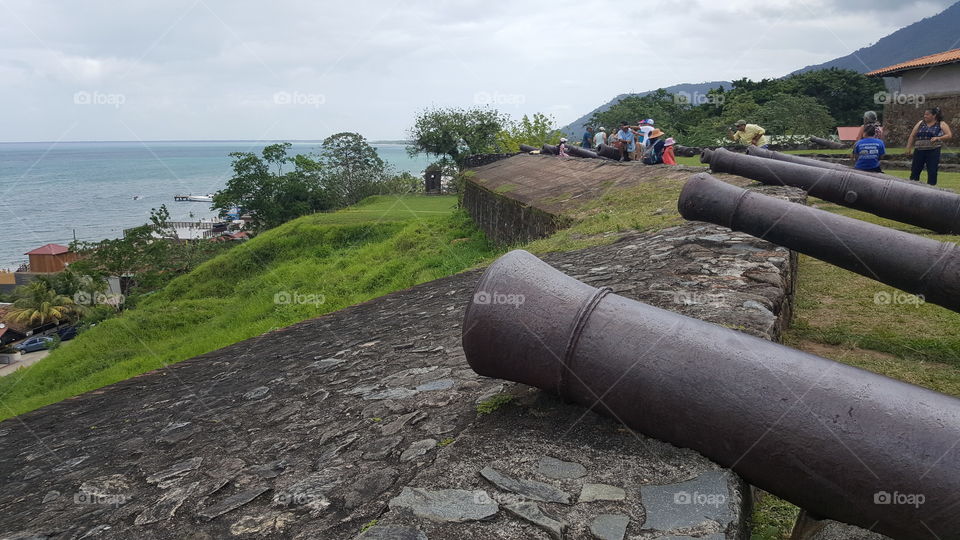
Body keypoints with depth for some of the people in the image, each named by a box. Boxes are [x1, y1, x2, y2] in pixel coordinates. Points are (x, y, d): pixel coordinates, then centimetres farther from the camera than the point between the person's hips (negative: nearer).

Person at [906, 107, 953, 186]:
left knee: (932, 172, -3)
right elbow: (912, 136, 11)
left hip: (933, 151, -3)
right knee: (915, 170, 4)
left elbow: (949, 135, -3)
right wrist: (909, 148, 4)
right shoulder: (920, 123, 10)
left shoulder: (941, 124, 3)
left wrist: (938, 138, -19)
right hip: (919, 151, 3)